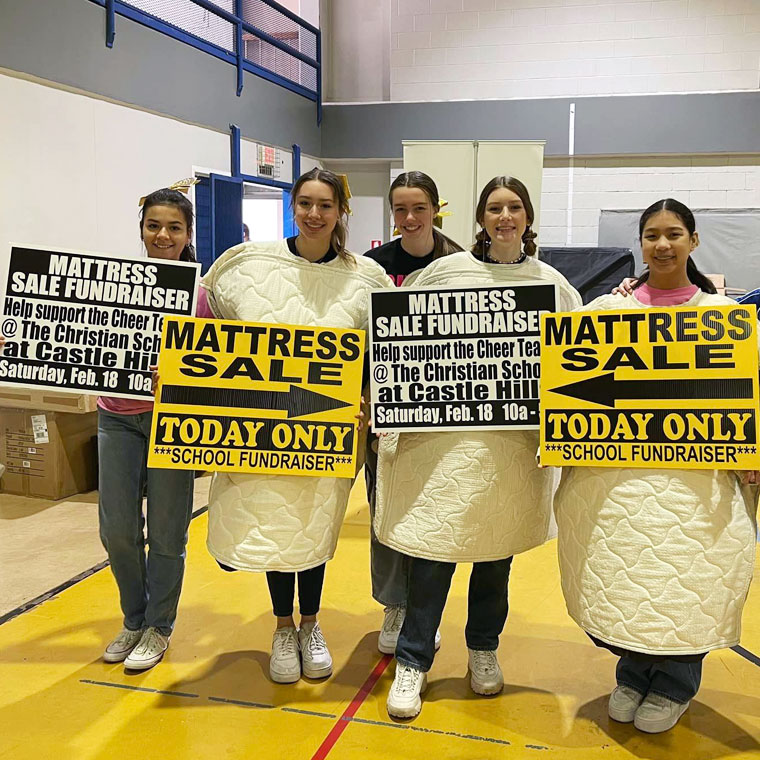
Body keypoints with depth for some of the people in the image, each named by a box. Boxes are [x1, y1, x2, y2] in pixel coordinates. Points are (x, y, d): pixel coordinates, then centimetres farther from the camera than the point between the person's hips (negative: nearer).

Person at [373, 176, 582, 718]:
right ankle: (413, 661, 17)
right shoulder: (445, 271, 2)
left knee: (498, 550, 14)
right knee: (433, 550, 0)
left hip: (516, 438, 2)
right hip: (444, 431, -2)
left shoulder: (553, 283, 7)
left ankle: (483, 650, 34)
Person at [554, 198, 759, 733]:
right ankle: (633, 671, 36)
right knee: (614, 585, 6)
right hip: (613, 478, 1)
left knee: (685, 584, 4)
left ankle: (674, 686, 33)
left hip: (695, 481, -1)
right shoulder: (608, 309, 7)